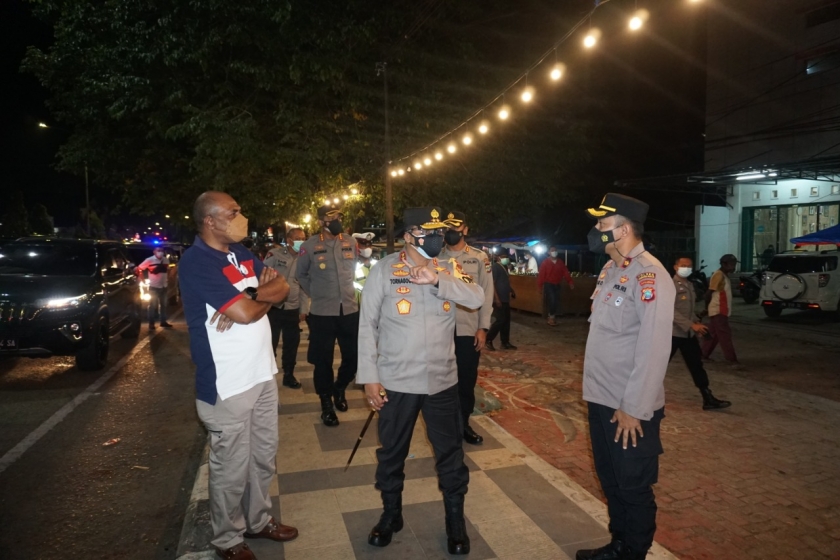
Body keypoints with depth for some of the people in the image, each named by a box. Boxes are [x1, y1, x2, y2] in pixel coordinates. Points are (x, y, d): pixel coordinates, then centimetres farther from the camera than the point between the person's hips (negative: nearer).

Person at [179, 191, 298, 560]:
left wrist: (250, 297, -14)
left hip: (262, 373, 8)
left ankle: (259, 520, 40)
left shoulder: (240, 252, 9)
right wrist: (264, 297, -4)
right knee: (231, 468, 9)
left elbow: (282, 287, 5)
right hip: (227, 384, -8)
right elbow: (245, 313, -26)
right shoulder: (196, 263, -18)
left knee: (264, 456, 21)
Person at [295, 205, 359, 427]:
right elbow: (301, 275, 8)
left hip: (350, 308, 3)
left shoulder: (350, 242, 3)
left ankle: (340, 389, 36)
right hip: (322, 312, -3)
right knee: (323, 360, 5)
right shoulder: (309, 246, -6)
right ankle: (326, 404, 23)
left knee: (354, 356, 8)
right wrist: (315, 294, 8)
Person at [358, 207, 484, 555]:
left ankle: (456, 521, 33)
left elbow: (477, 299, -14)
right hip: (396, 381, -2)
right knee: (392, 452, 16)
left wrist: (437, 280, -27)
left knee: (450, 452, 13)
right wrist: (369, 376, -9)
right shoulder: (384, 271, -7)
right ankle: (391, 514, 38)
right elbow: (367, 326, -6)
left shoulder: (448, 271, 2)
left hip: (442, 380, 2)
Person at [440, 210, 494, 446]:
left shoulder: (480, 258, 4)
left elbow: (486, 294, 1)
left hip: (468, 330, 0)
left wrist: (483, 328, -5)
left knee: (467, 380, 9)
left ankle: (463, 424, 26)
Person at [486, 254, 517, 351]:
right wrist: (496, 299, -22)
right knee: (501, 320, -9)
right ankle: (488, 340, 2)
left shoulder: (504, 267, 14)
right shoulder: (495, 267, -14)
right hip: (498, 299, -9)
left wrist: (511, 290, 14)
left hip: (505, 299, 9)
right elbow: (492, 283, -19)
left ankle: (505, 342, 18)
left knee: (506, 320, 10)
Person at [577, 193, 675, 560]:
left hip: (629, 408, -8)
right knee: (610, 482, 21)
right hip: (600, 399, 8)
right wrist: (599, 392, 14)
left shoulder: (648, 275, -18)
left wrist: (633, 408, -20)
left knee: (633, 488, 10)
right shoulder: (610, 269, 9)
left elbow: (653, 349, -22)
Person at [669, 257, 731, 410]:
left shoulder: (689, 285, 13)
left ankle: (708, 399, 15)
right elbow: (671, 311, -21)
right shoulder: (671, 285, -14)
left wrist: (697, 323, 5)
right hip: (673, 333, -8)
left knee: (697, 366, 10)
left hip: (688, 334, 8)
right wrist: (692, 325, -25)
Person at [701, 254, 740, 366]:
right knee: (725, 336, -7)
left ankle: (704, 355, 22)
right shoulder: (718, 275, -17)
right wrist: (707, 306, -7)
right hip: (718, 311, -10)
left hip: (721, 311, 10)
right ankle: (732, 359, -5)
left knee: (714, 335, 14)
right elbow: (709, 293, -19)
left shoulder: (724, 276, 15)